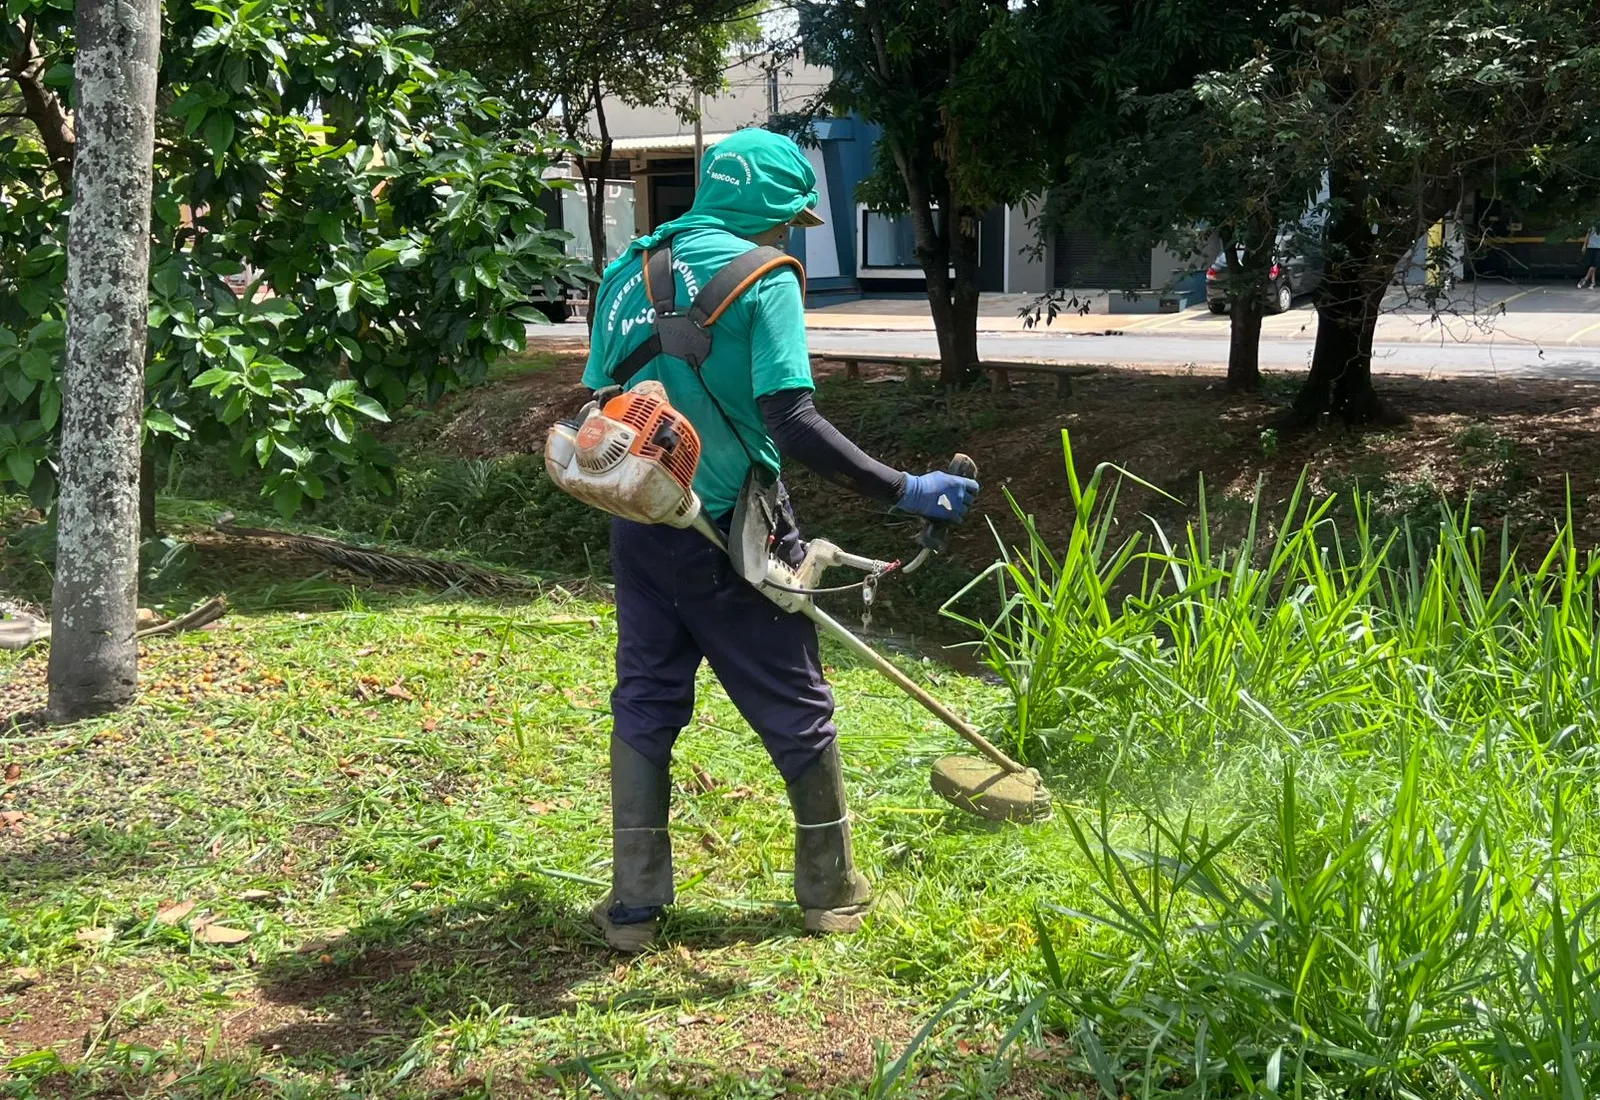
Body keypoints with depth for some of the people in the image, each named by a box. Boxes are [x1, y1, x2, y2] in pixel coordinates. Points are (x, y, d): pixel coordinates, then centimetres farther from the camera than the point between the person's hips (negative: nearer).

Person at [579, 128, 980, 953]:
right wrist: (904, 491, -18)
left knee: (645, 702, 15)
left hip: (639, 525, 6)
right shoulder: (762, 278, -12)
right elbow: (791, 421, -21)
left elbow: (601, 399, 12)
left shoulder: (626, 272, 8)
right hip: (728, 530, -5)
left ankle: (634, 903, 15)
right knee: (796, 707, 10)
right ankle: (831, 890, 23)